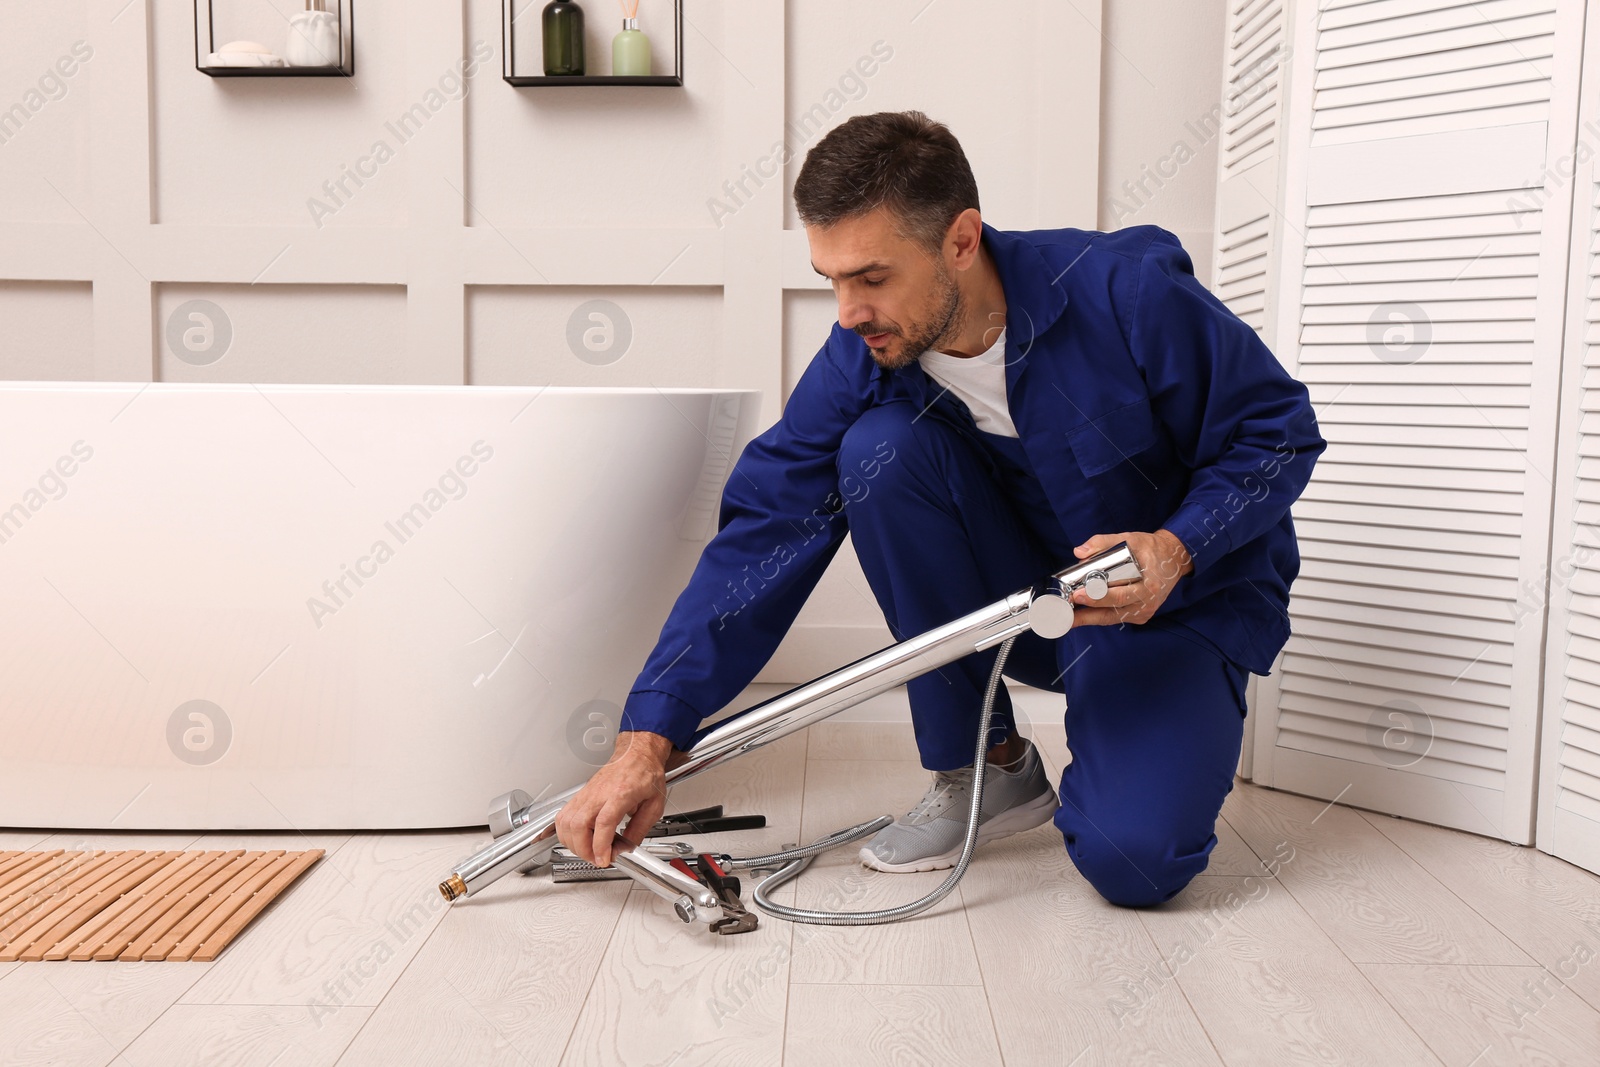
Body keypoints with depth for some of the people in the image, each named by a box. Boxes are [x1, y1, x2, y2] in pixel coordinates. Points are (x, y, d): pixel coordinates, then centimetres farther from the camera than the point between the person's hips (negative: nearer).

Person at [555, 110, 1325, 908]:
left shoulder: (1127, 291, -24)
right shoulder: (860, 363, -14)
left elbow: (1280, 430, -12)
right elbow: (759, 539, -18)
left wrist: (1175, 546, -30)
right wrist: (647, 740, -25)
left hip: (1181, 596, -4)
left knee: (1132, 858, -29)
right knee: (879, 448, -25)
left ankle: (1146, 744, 11)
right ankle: (986, 764, -9)